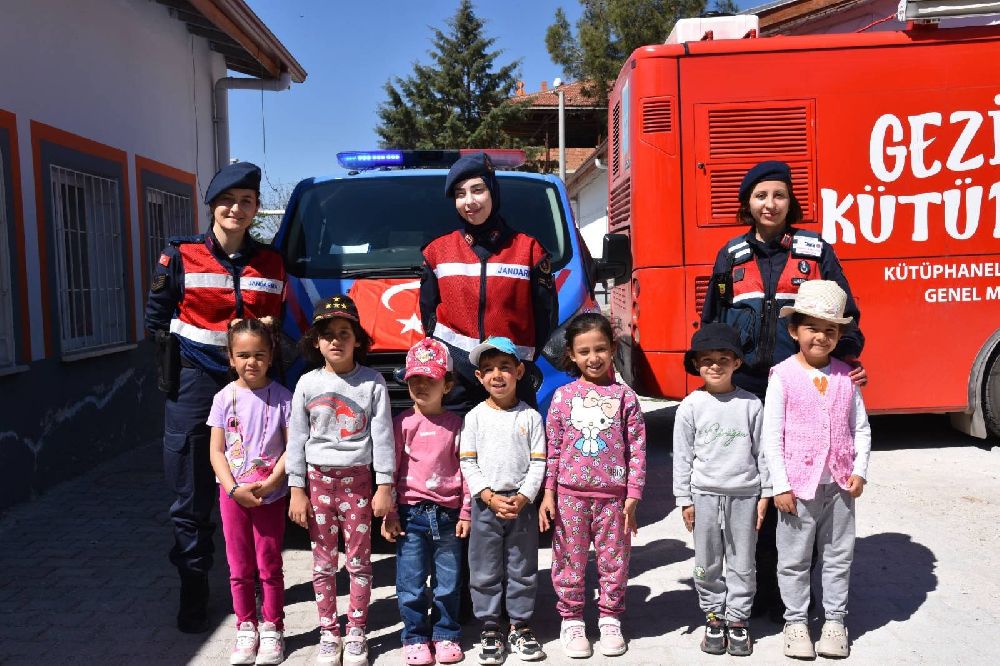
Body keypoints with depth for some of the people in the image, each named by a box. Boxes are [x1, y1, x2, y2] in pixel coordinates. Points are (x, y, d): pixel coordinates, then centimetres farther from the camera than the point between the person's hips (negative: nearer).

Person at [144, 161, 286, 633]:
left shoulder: (270, 263, 8)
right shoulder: (180, 256, 0)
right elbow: (156, 320, 5)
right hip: (195, 385, -2)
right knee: (191, 497, 3)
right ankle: (193, 592, 18)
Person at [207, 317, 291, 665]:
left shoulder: (281, 397, -7)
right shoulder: (225, 398, -2)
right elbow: (216, 451, -2)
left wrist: (269, 483, -17)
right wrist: (234, 488, -14)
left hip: (270, 493, -2)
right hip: (232, 493, 2)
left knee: (269, 566, 7)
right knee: (240, 568, 11)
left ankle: (272, 630, 22)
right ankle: (246, 630, 26)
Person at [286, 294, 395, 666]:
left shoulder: (372, 383, -5)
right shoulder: (308, 384, 0)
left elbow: (382, 436, -5)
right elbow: (297, 439, 2)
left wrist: (385, 486, -7)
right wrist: (297, 490, 0)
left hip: (357, 479, -1)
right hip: (318, 480, 2)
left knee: (358, 561, 7)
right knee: (323, 562, 10)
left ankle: (356, 633, 22)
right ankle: (328, 633, 24)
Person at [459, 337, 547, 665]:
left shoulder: (530, 416, 1)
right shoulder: (475, 416, 0)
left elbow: (538, 463, -1)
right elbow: (468, 463, -2)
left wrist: (522, 498, -13)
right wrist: (489, 497, -13)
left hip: (522, 503, 0)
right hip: (485, 503, 0)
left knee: (523, 570, 9)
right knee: (485, 572, 7)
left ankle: (520, 628, 23)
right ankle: (490, 630, 19)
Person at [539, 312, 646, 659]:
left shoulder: (624, 396, -1)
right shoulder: (563, 396, 1)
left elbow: (637, 449, 0)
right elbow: (552, 449, 3)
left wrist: (633, 495, -4)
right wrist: (548, 493, 0)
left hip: (613, 495, 0)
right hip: (570, 494, 0)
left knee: (614, 562, 10)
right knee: (570, 562, 9)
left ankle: (610, 620, 28)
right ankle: (571, 620, 25)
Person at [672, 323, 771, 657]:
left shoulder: (750, 404, 0)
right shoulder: (691, 406, -2)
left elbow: (762, 450, 5)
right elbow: (682, 455, 1)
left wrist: (765, 494, 3)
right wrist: (685, 500, 0)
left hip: (744, 494, 0)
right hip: (705, 495, 0)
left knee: (742, 563, 9)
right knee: (707, 564, 9)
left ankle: (738, 618, 23)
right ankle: (714, 615, 26)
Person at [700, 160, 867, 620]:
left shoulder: (815, 251, 6)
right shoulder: (731, 256, 11)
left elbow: (844, 313, 4)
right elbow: (711, 323, 15)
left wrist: (849, 360, -12)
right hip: (745, 388, 2)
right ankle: (757, 590, 18)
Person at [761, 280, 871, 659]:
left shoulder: (845, 376, 3)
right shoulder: (783, 376, -8)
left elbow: (861, 428, 8)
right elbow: (771, 435, -9)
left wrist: (859, 471, -3)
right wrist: (780, 486, -12)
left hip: (840, 485, 4)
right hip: (798, 485, -3)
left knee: (839, 556, 14)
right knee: (794, 559, 8)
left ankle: (834, 619, 29)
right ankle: (796, 621, 23)